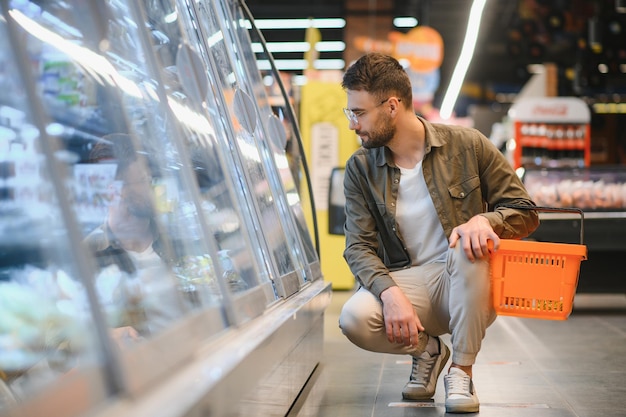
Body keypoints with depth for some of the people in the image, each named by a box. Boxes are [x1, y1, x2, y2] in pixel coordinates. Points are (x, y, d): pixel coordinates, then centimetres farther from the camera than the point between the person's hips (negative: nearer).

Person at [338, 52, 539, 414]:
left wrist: (487, 220, -25)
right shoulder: (360, 169, 0)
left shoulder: (467, 146, -5)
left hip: (467, 289, -1)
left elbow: (525, 211, -2)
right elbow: (358, 246, -6)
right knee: (354, 318, -30)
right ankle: (427, 349, 6)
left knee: (469, 243, -35)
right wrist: (390, 293, -25)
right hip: (409, 284, 2)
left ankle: (462, 372, -17)